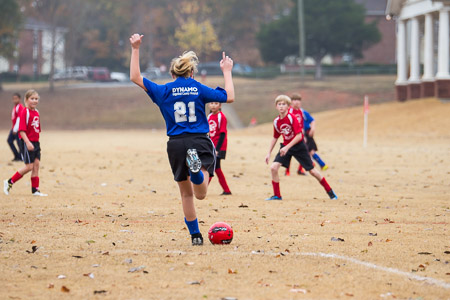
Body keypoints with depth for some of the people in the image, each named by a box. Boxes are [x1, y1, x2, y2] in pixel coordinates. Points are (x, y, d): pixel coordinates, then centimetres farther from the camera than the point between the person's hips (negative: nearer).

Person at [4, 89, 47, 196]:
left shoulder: (36, 112, 11)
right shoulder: (24, 112, -14)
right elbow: (22, 130, -19)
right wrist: (28, 143, -27)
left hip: (35, 142, 8)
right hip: (27, 142, -8)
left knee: (36, 164, 4)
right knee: (29, 166, -8)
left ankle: (35, 190, 8)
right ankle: (9, 182, 5)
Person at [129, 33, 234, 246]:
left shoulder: (164, 91, 3)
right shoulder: (199, 89, 3)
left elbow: (135, 77, 8)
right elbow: (229, 97, 7)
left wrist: (135, 49, 12)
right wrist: (227, 72, 18)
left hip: (177, 144, 1)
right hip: (200, 142, -1)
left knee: (186, 193, 16)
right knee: (200, 194, -14)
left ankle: (195, 235, 16)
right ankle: (196, 168, -45)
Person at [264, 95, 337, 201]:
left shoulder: (292, 118, -19)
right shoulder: (276, 121, -3)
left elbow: (299, 136, -23)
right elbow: (275, 138, 12)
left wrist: (287, 147, -29)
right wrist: (269, 153, 9)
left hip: (298, 146, -5)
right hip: (285, 146, 5)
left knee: (312, 170, 1)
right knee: (273, 167, -15)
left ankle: (330, 192, 19)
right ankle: (277, 195, -2)